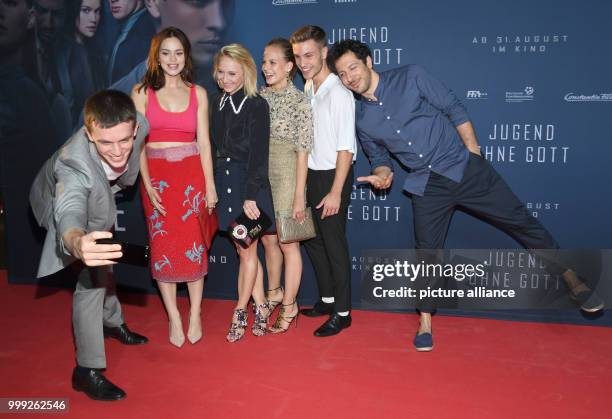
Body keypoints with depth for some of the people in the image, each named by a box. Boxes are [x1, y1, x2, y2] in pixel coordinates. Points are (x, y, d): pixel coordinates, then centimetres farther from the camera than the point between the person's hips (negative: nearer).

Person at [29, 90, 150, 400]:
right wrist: (78, 243, -89)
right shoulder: (74, 164, -50)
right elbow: (70, 214, -67)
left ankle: (112, 322, 47)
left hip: (97, 195, 6)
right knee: (92, 279, -13)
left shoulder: (138, 125, -35)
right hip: (66, 205, -5)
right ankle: (88, 370, 1)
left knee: (105, 265, 22)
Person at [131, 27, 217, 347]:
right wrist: (148, 185, -10)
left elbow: (203, 142, 5)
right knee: (163, 247, 2)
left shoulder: (198, 93, 7)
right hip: (157, 176, 0)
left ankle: (195, 315, 16)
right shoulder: (141, 92, 3)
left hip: (192, 174, 1)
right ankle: (174, 318, 15)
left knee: (194, 245, 1)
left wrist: (210, 185, -1)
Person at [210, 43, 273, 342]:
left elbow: (259, 153, -14)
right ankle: (260, 308, 22)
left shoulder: (257, 105, -10)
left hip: (251, 182, -6)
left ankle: (240, 313, 15)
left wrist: (251, 195, -18)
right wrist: (214, 186, 7)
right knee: (244, 250, 11)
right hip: (225, 182, 6)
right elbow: (216, 146, 11)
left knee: (247, 251, 3)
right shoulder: (218, 104, 9)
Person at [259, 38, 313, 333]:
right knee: (268, 239, 15)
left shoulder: (299, 101, -8)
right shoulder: (261, 97, 7)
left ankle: (289, 305, 18)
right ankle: (274, 292, 36)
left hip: (286, 174, -5)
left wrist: (299, 195, -12)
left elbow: (303, 150, -10)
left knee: (287, 242, 4)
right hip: (261, 173, 5)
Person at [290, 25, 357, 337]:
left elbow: (345, 148, -19)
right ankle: (327, 299, 34)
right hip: (312, 174, 8)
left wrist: (335, 192, -19)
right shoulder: (308, 88, 7)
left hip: (333, 175, -8)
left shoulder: (338, 93, -17)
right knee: (312, 239, 17)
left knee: (334, 244, 0)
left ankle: (342, 312, 16)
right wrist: (304, 183, 9)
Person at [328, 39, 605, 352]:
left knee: (520, 220, 2)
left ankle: (571, 279, 20)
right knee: (427, 252, 4)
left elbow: (453, 108, -2)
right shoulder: (361, 120, 4)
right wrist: (382, 174, -9)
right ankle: (425, 322, 20)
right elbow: (378, 157, 14)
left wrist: (472, 150, -4)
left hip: (463, 168, -2)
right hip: (427, 187, 2)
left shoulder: (410, 77, -6)